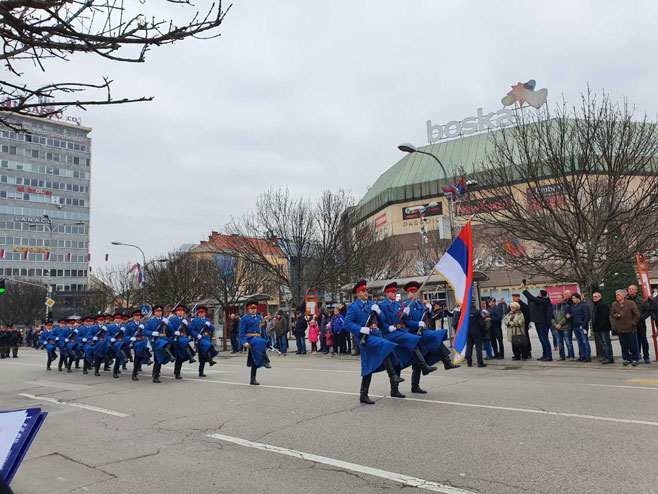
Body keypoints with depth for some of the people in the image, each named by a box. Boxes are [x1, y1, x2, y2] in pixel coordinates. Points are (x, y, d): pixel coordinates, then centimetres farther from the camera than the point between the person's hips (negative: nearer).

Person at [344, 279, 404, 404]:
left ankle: (364, 395, 13)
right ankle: (393, 375, -31)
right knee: (385, 344, -31)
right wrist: (362, 329, -19)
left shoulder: (371, 304, 18)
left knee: (369, 367, 6)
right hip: (364, 338, -7)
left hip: (375, 335, 7)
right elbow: (347, 324, -10)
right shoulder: (353, 307, -2)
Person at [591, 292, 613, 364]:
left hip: (603, 328, -10)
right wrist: (594, 327, 17)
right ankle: (606, 357, 21)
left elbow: (604, 317, -20)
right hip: (598, 329, 10)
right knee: (603, 344, 14)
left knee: (606, 343, -7)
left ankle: (609, 358, -4)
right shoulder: (595, 306, 20)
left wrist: (600, 326, -23)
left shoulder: (603, 305, -11)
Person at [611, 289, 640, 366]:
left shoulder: (631, 303, -7)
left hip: (630, 328, -3)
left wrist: (633, 322, -7)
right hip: (620, 328, 3)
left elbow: (637, 314, -4)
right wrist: (616, 315, -6)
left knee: (633, 345, 3)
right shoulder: (614, 304, 4)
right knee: (624, 345, 8)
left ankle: (635, 359, 16)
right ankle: (626, 359, 18)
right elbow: (612, 314, 13)